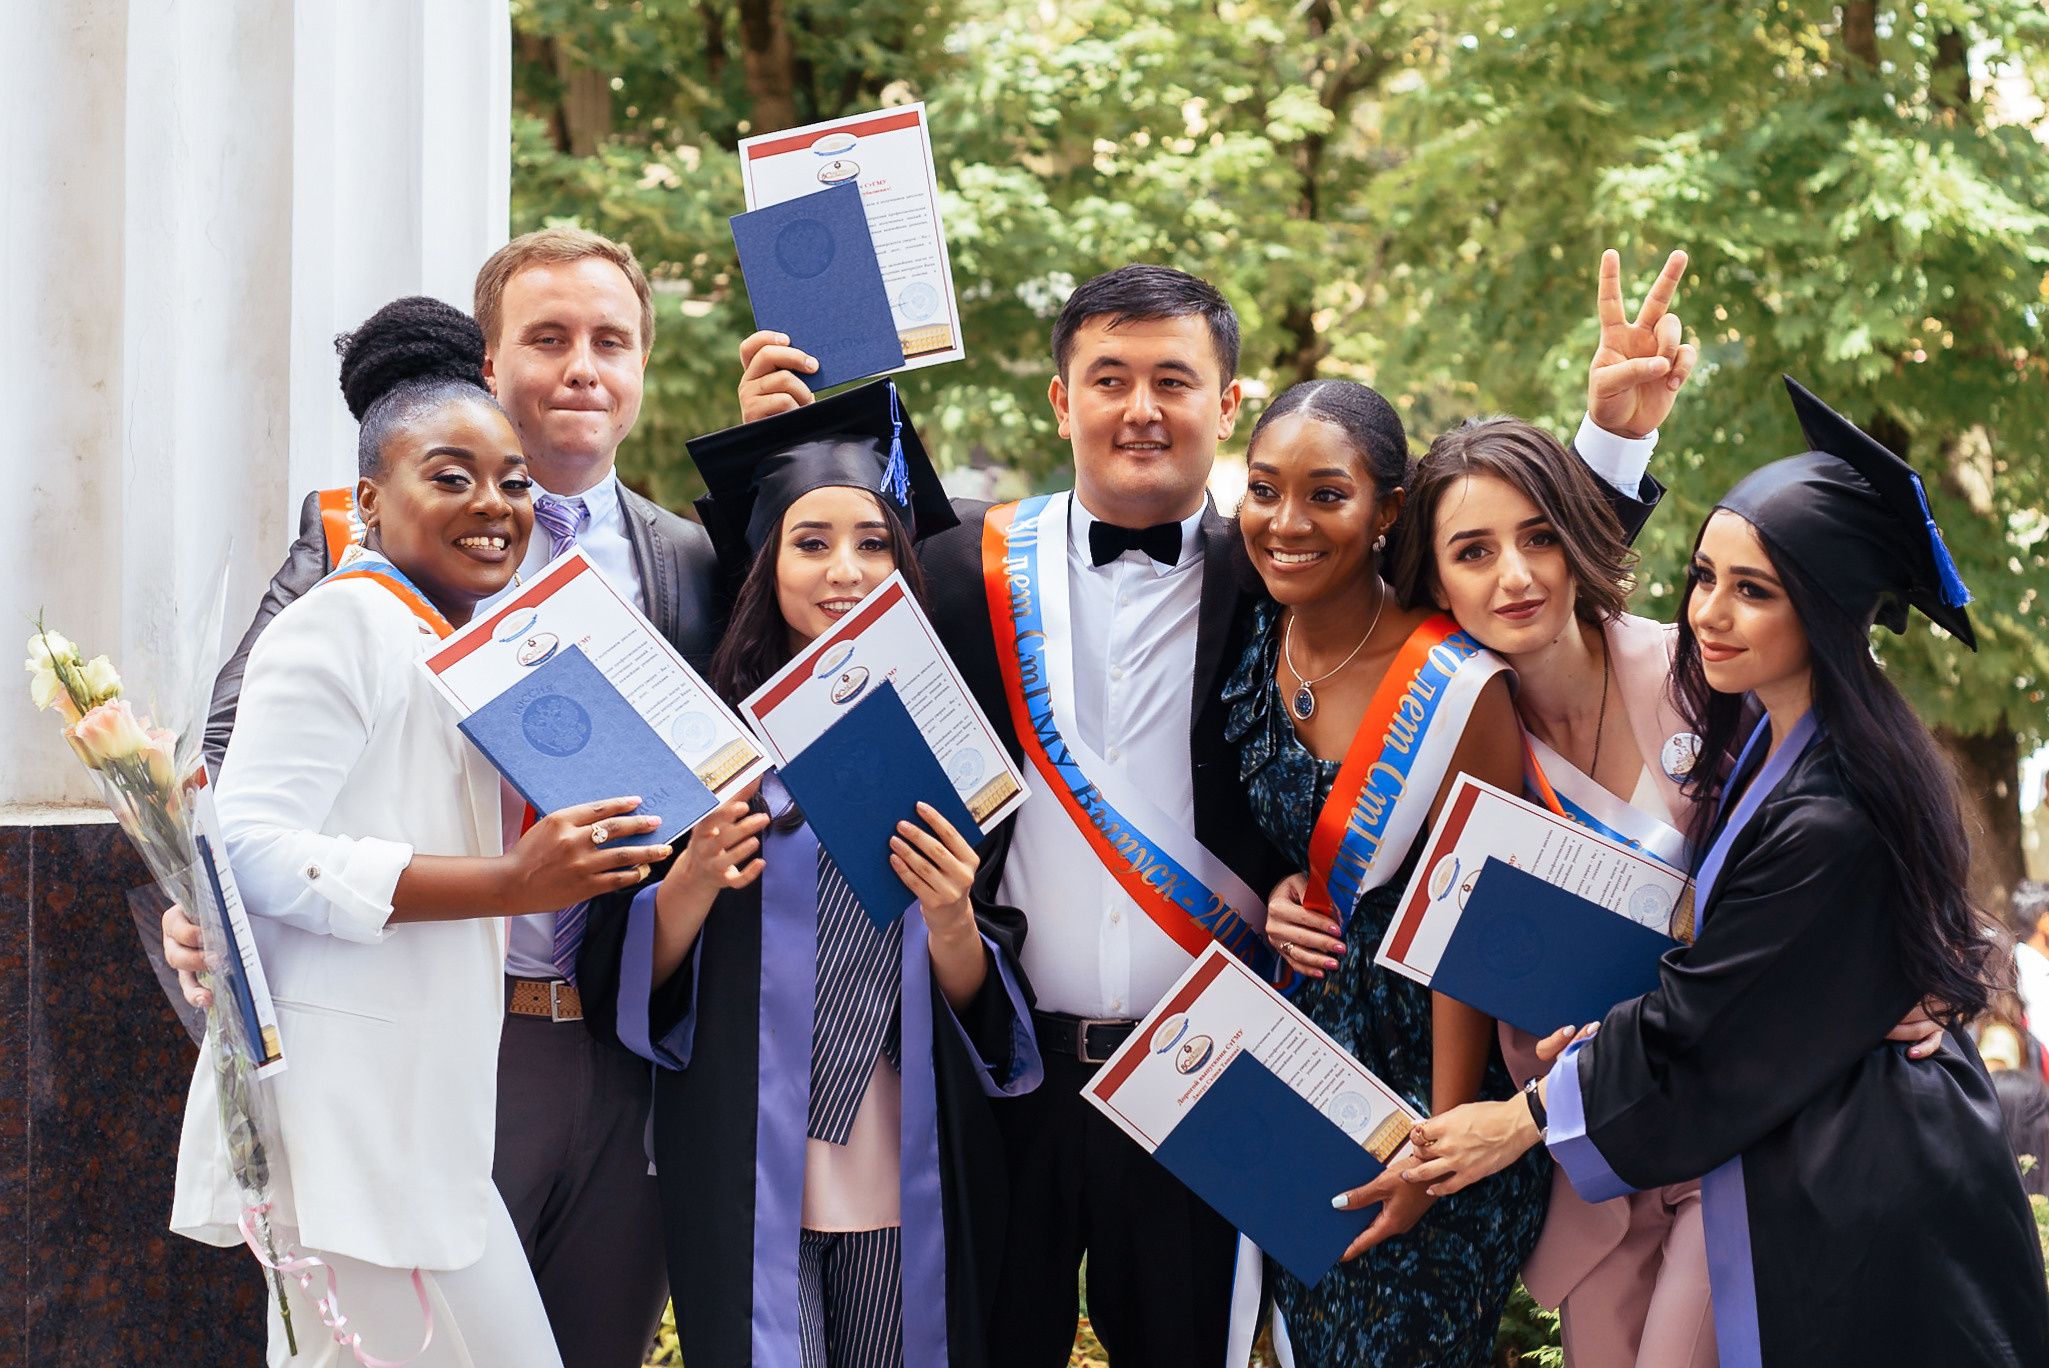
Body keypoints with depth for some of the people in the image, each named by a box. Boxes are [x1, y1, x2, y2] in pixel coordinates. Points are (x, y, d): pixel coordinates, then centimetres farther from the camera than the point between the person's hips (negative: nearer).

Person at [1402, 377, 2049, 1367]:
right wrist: (1611, 1034, -2)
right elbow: (1726, 983, 14)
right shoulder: (1769, 742, 3)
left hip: (1863, 1230, -9)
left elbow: (1703, 1033, -18)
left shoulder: (1829, 821, -27)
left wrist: (1523, 1119, -7)